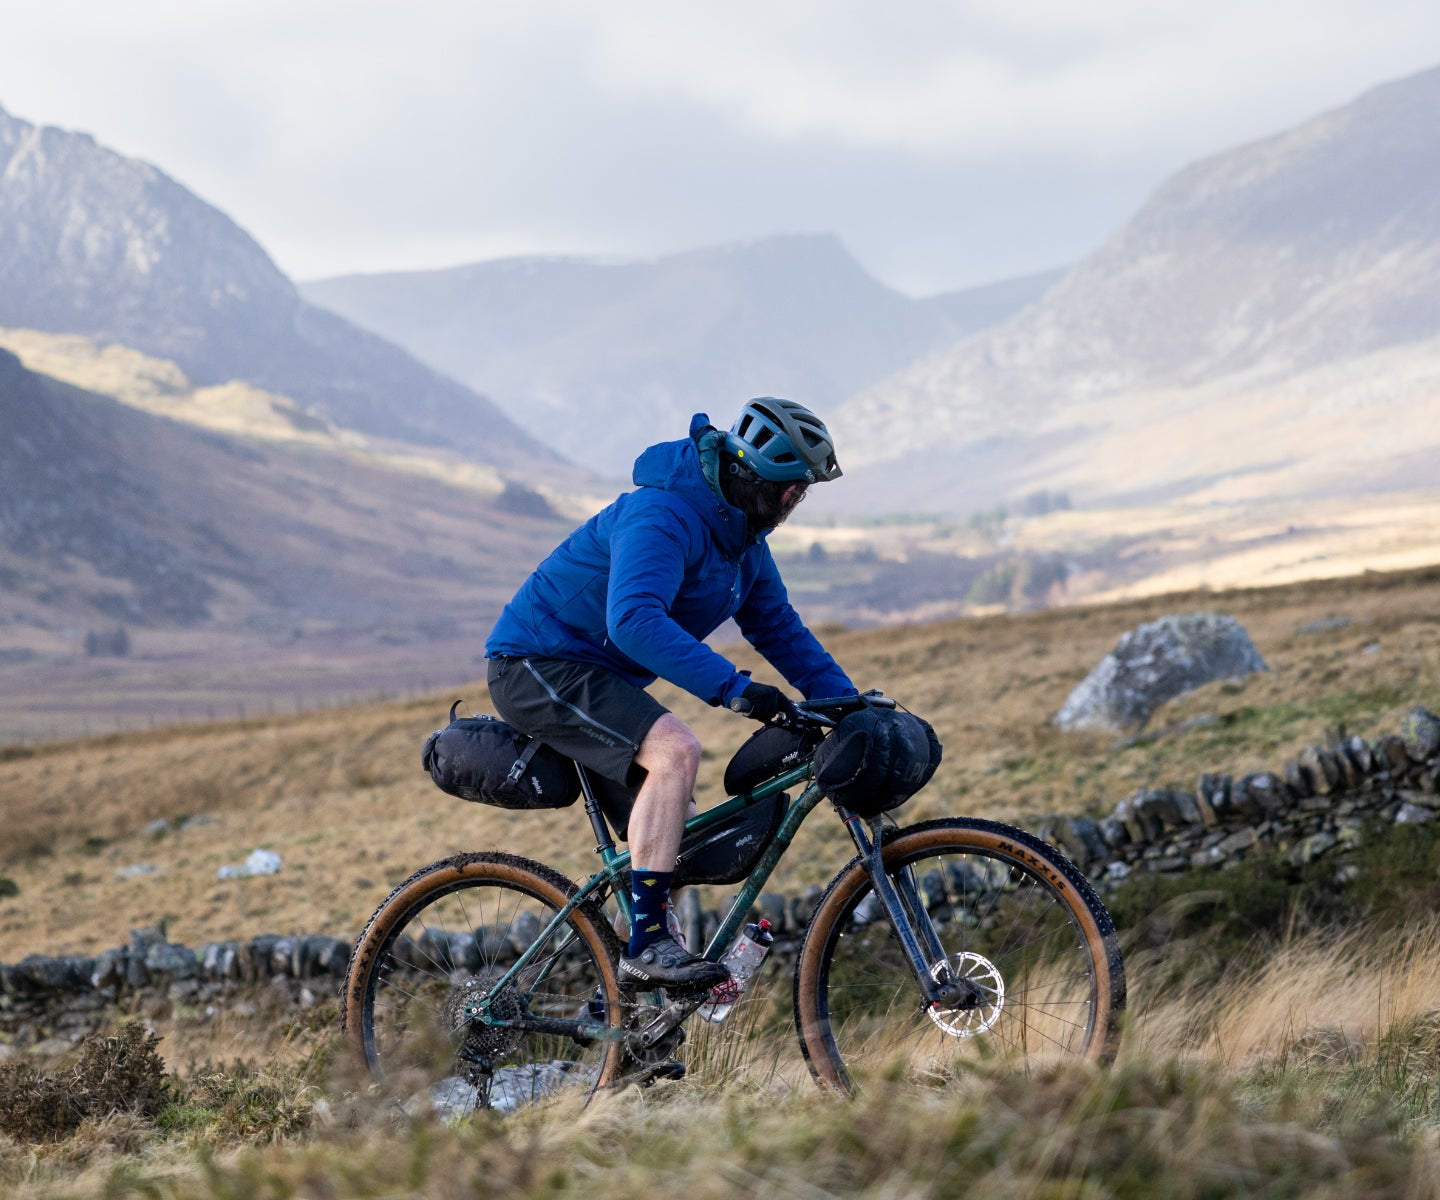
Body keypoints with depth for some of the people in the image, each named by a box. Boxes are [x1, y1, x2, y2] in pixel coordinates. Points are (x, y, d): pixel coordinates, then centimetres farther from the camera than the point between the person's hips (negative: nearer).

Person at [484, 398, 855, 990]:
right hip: (539, 667, -10)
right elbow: (634, 620, -39)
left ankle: (629, 994, 15)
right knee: (675, 748, -30)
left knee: (678, 838, 7)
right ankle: (647, 945, -30)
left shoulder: (740, 536, 7)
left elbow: (777, 626, 14)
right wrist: (731, 686, -46)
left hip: (597, 679, 10)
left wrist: (850, 704, 2)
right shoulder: (662, 516, -25)